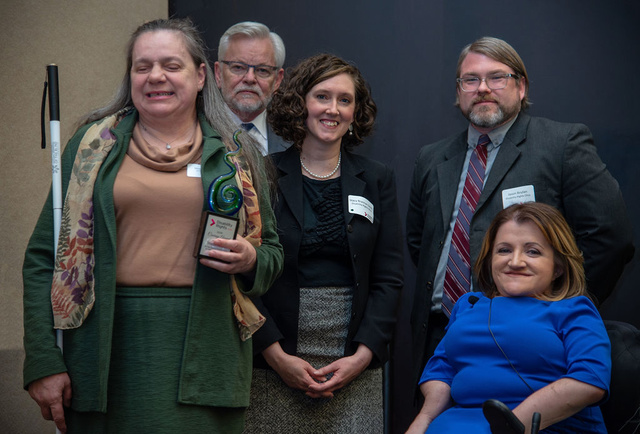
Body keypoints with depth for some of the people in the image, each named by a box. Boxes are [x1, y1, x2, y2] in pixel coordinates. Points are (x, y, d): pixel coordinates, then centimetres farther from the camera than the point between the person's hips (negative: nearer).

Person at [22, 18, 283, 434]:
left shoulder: (238, 155, 10)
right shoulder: (93, 146, 7)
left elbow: (272, 250, 17)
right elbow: (44, 258, 4)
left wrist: (251, 261, -7)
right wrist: (43, 362, -4)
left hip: (205, 351, 1)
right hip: (108, 346, 0)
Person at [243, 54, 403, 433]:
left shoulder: (377, 180, 9)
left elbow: (389, 279, 5)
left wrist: (363, 355, -6)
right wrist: (276, 355, -9)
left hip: (355, 363, 2)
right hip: (273, 364, -1)